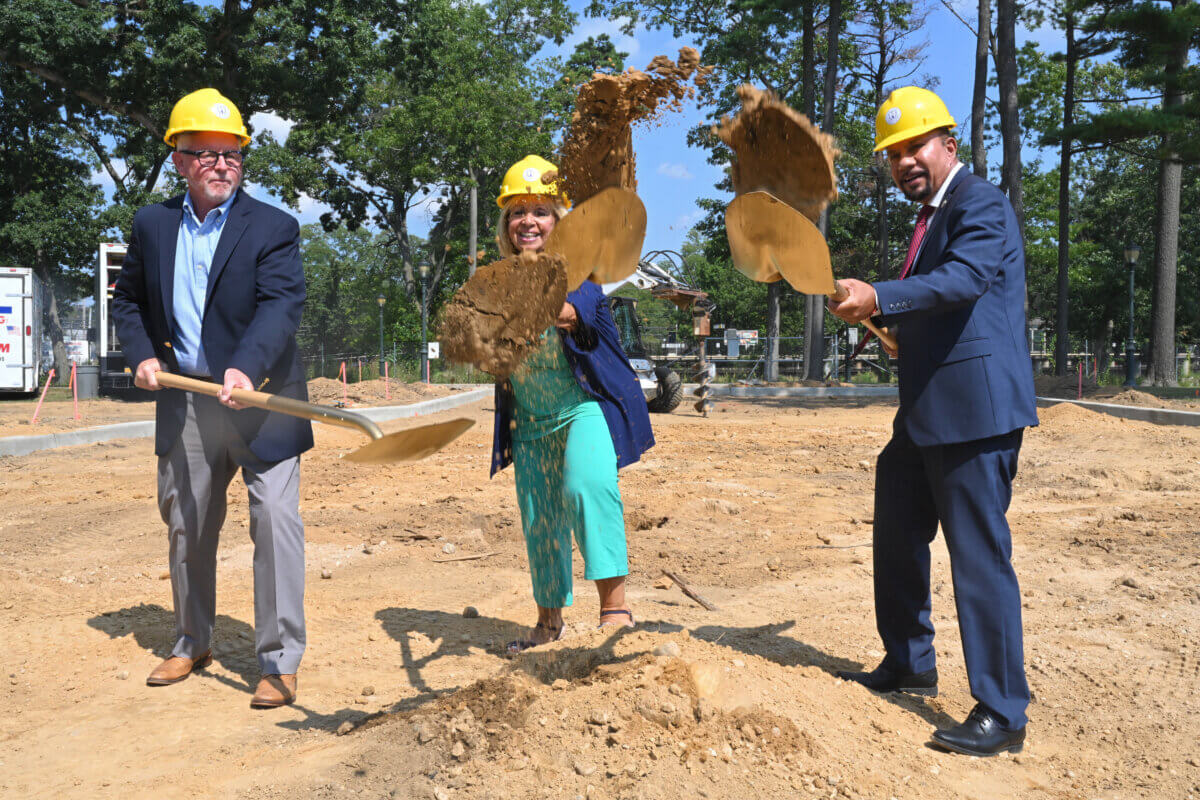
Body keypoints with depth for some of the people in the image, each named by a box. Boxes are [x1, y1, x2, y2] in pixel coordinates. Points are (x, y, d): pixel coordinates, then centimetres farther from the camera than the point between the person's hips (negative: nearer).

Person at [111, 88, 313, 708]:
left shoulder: (274, 228, -7)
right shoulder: (152, 225, 8)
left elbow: (280, 307, -21)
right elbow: (127, 298, 20)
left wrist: (247, 367, -37)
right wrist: (142, 354, 3)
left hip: (260, 398, -4)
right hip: (185, 403, 5)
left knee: (275, 517, -10)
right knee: (185, 525, 15)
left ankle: (279, 661, 2)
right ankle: (192, 643, 35)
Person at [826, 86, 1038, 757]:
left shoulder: (981, 204, -10)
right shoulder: (930, 216, 20)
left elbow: (965, 278, -30)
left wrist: (879, 297, -40)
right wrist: (895, 327, 13)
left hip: (976, 410, -10)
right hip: (926, 413, 10)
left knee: (980, 556, -7)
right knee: (898, 537, 19)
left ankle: (1003, 714, 4)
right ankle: (910, 666, 37)